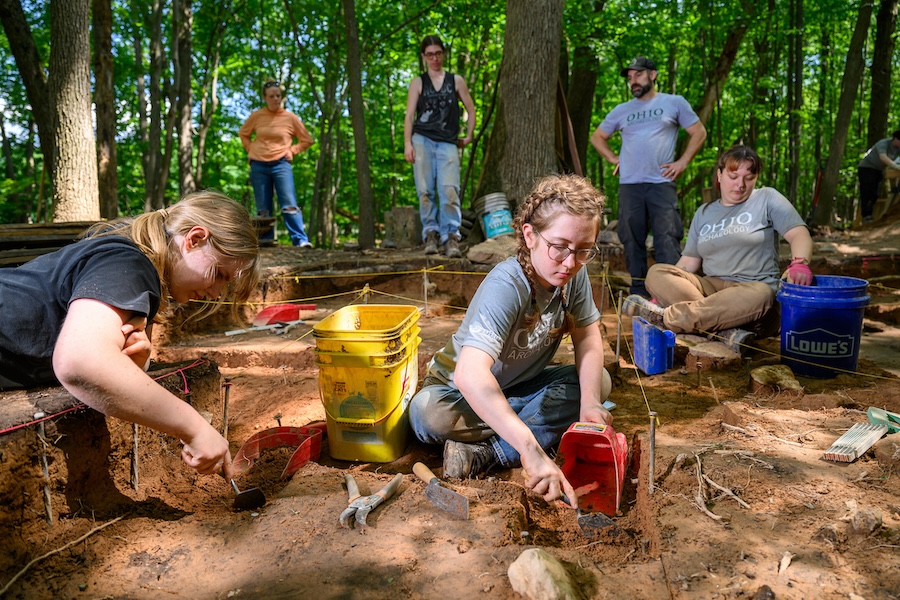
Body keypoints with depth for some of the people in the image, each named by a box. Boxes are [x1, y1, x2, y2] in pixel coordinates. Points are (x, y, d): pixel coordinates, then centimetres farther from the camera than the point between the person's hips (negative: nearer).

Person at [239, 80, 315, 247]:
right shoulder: (256, 116, 3)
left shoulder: (290, 117, -1)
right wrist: (251, 150, 8)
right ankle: (266, 238, 14)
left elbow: (307, 140, 9)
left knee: (289, 205, -10)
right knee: (263, 207, 6)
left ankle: (301, 240, -12)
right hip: (259, 165, 2)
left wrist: (291, 151, -1)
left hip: (281, 164, -2)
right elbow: (243, 134, 20)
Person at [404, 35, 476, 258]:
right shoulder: (418, 82, 14)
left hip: (448, 143, -1)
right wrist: (407, 143, -6)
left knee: (449, 190, -15)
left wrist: (468, 137, 12)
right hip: (422, 141, 1)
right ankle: (430, 234, -2)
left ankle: (451, 238, -17)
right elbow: (409, 115, 7)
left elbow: (471, 110, 21)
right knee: (425, 190, -6)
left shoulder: (456, 81, 16)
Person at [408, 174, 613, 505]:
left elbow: (587, 336, -5)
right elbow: (470, 375, -50)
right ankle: (547, 430, -18)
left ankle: (484, 451, -22)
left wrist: (589, 403, -24)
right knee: (427, 412, -36)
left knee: (599, 381, -15)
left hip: (520, 388, 6)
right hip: (464, 392, -6)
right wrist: (530, 449, -59)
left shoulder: (574, 273, -14)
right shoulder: (506, 287, -36)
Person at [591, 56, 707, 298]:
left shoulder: (675, 103, 8)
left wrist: (682, 163, 0)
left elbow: (699, 133, 10)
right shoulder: (622, 110, 14)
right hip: (629, 185, 3)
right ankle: (638, 290, 15)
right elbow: (597, 137, 25)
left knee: (667, 238, -10)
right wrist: (614, 158, 11)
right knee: (632, 240, 5)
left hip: (662, 183, -3)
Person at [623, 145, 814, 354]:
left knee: (760, 294, -41)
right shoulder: (704, 213, 19)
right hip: (710, 288, 4)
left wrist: (800, 263, -26)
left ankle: (664, 317, -37)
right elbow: (688, 262, 14)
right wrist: (663, 294, 0)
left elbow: (800, 235, -2)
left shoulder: (767, 199, 9)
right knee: (656, 273, -21)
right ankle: (727, 331, -37)